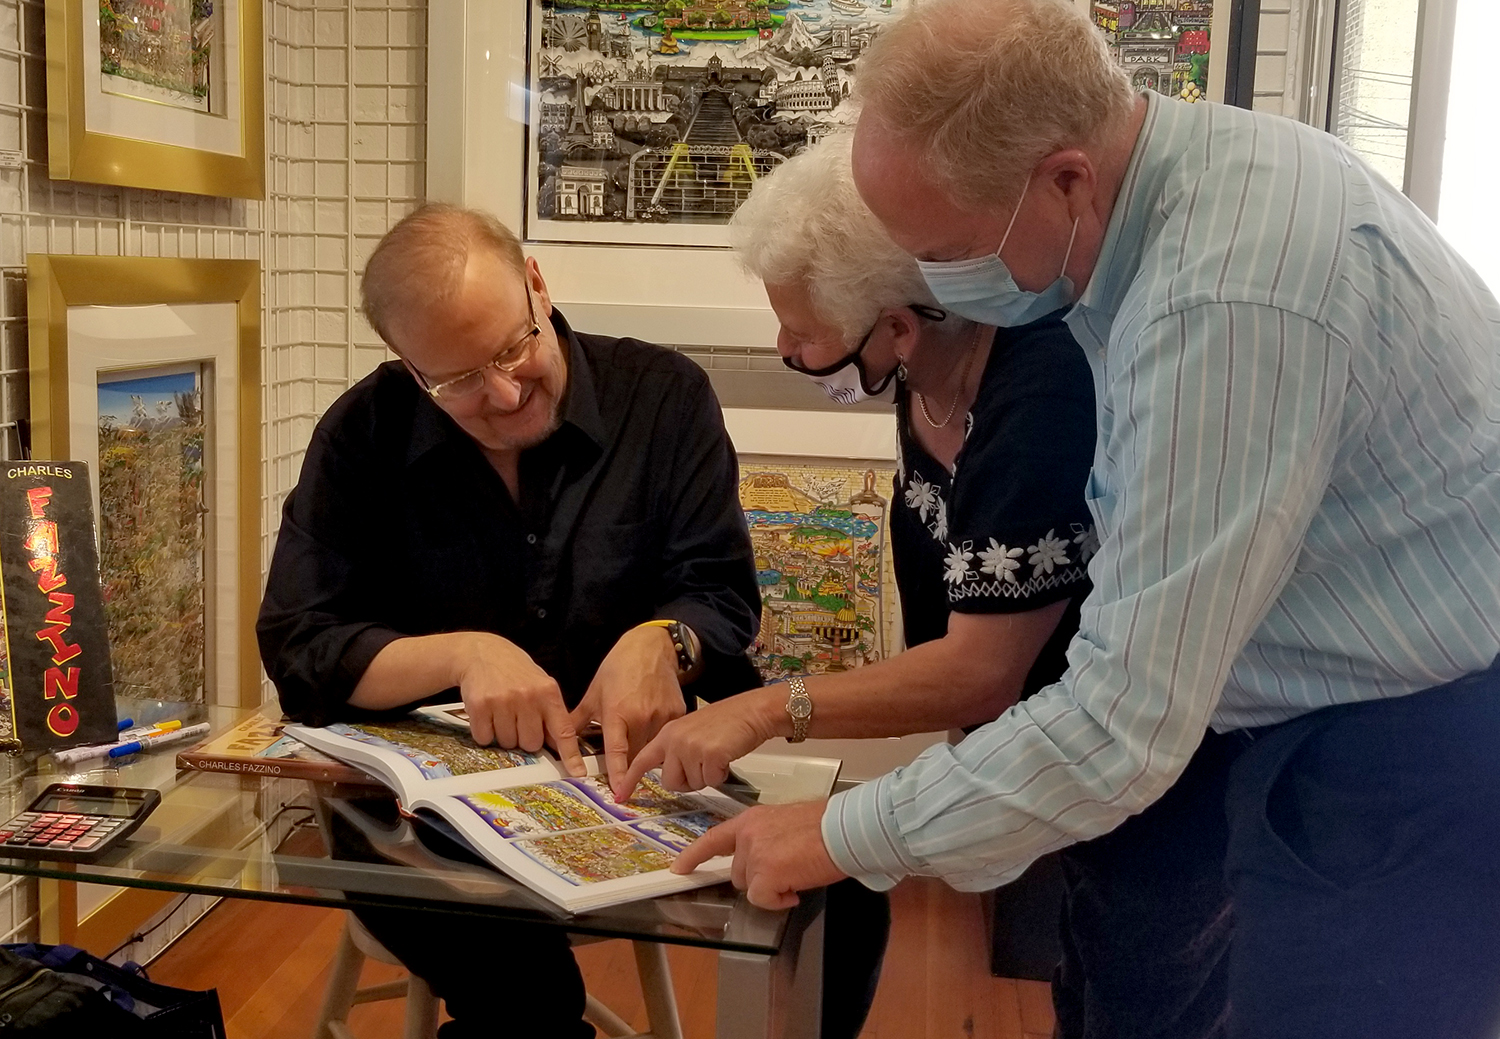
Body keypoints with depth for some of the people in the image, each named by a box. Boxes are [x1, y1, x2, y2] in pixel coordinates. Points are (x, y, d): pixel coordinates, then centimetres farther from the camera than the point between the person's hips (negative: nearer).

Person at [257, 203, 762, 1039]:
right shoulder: (363, 435, -3)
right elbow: (297, 645, -6)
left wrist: (661, 642, -25)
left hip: (635, 773, 2)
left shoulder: (665, 397, -3)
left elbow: (724, 594, -2)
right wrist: (463, 655, -22)